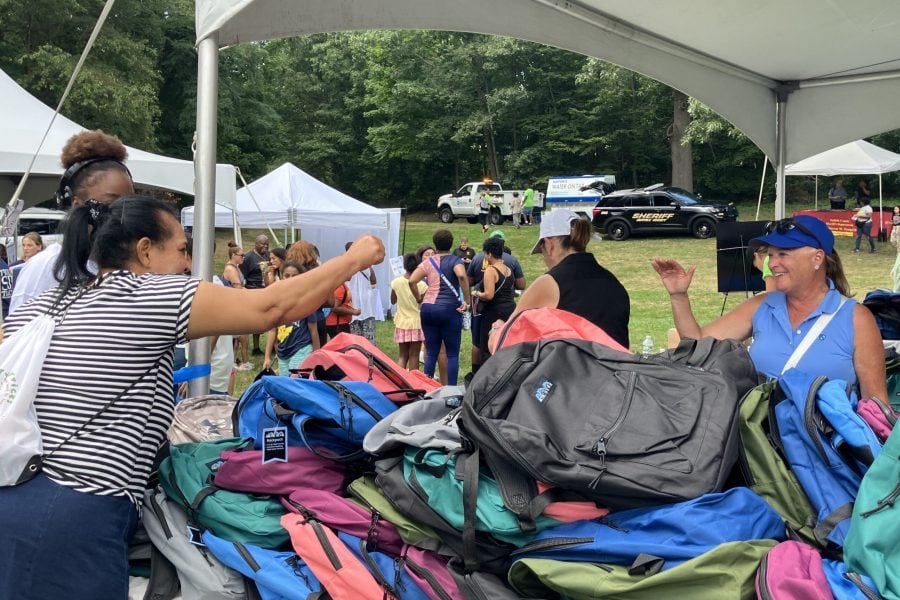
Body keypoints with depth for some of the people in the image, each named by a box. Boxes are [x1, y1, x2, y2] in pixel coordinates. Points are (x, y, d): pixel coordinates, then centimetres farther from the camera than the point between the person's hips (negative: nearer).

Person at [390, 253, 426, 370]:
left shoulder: (396, 282, -5)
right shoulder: (421, 285, -13)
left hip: (401, 323, 3)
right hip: (416, 322, -3)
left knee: (402, 355, 12)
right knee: (414, 355, 5)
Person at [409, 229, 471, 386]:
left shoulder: (428, 262, 8)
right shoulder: (455, 260, -1)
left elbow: (411, 280, -2)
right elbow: (462, 275, -23)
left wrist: (419, 298, 11)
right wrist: (467, 300, -16)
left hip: (428, 308, 4)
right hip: (449, 309, -4)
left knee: (431, 352, 10)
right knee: (452, 354, 2)